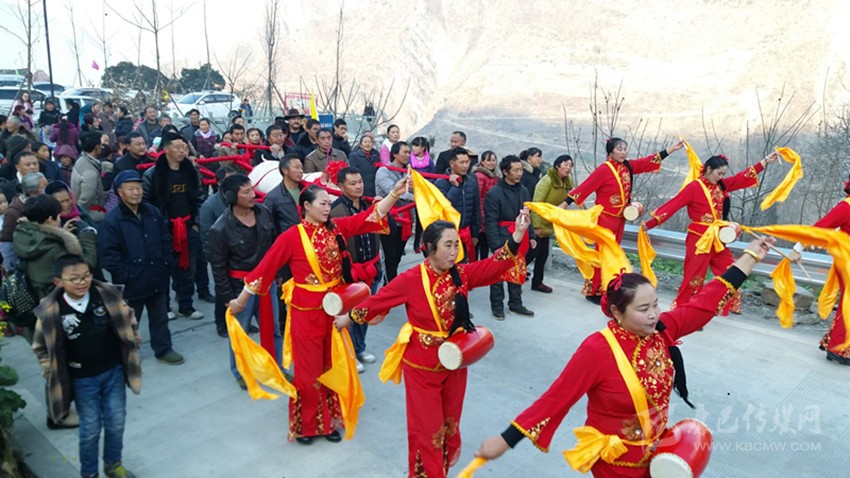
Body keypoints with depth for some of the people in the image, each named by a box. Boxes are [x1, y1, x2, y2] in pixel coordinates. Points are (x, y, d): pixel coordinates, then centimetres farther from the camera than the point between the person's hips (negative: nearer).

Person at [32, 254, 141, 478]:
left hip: (114, 371, 2)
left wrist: (132, 346, 4)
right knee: (90, 429, 11)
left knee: (116, 423, 14)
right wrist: (53, 373, 0)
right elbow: (41, 347, 0)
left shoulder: (108, 295, -15)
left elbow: (128, 320, 3)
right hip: (82, 380, -1)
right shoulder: (50, 312, -16)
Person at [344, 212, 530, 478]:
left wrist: (516, 237, -33)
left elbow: (495, 265, -19)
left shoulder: (462, 274, -7)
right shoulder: (410, 280, -17)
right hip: (422, 365, -4)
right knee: (427, 427, 9)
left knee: (450, 421, 21)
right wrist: (349, 318, 3)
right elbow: (377, 300, -8)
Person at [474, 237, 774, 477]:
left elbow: (708, 300, -4)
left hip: (656, 451, 6)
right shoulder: (597, 350, -27)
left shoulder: (663, 331, -11)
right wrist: (504, 441, -26)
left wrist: (752, 255, -3)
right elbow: (555, 399, -25)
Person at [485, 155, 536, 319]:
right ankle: (497, 306, 15)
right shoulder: (494, 193, -12)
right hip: (502, 238, -6)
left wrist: (531, 236, 8)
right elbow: (490, 222, -14)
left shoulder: (524, 191, 7)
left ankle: (515, 303, 26)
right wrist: (495, 245, -18)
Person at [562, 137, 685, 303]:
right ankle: (592, 291, 5)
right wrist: (565, 204, -23)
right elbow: (585, 187, -19)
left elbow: (649, 161, 12)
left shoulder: (628, 166, 5)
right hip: (605, 218, -7)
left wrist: (672, 148, 12)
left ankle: (605, 289, 22)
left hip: (620, 219, 7)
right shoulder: (603, 169, -16)